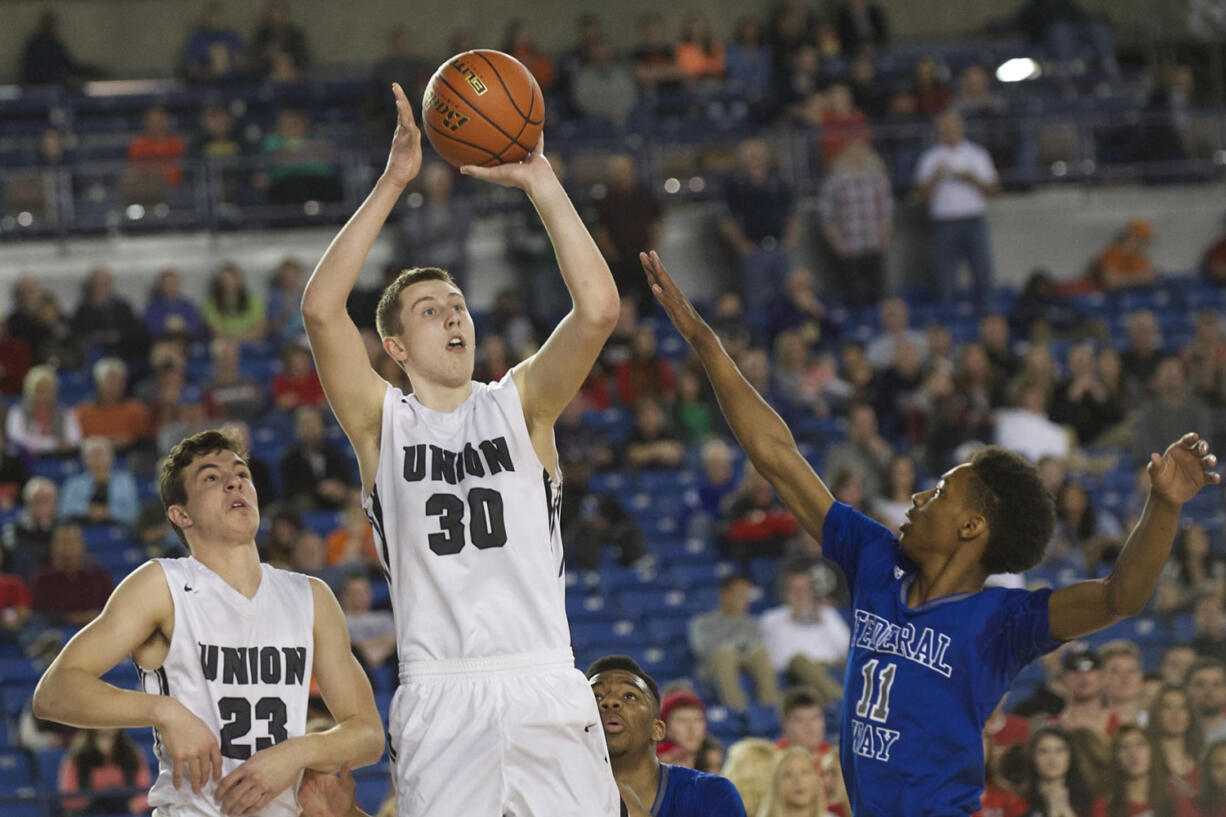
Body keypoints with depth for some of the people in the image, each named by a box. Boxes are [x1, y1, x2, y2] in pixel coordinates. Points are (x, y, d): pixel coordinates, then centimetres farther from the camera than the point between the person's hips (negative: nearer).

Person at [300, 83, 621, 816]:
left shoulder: (519, 405, 9)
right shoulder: (381, 421, 7)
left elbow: (599, 310, -6)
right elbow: (320, 310, -8)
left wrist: (540, 183, -8)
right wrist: (393, 184, -11)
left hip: (545, 688, 1)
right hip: (442, 699, -1)